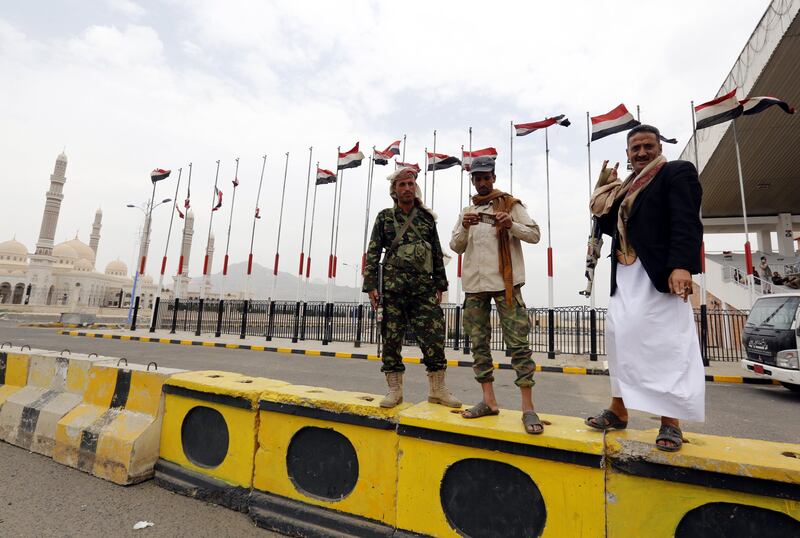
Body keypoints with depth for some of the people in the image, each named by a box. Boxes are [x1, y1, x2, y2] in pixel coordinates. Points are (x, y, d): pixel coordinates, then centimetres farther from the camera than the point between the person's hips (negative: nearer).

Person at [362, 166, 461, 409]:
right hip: (393, 287, -1)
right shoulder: (384, 217, 8)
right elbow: (373, 253, 4)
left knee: (434, 338, -2)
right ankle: (395, 390, 16)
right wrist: (371, 285, -3)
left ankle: (437, 390, 13)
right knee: (391, 339, 3)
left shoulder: (427, 217, 13)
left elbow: (438, 253, 14)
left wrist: (440, 284, 9)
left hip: (424, 287, 2)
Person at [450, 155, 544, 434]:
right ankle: (489, 401, 16)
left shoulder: (510, 204, 7)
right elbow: (456, 247, 12)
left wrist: (511, 225, -16)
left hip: (504, 282, -4)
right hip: (474, 285, 5)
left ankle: (528, 408, 2)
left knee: (517, 342, -6)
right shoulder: (466, 211, 18)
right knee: (478, 342, 6)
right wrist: (464, 228, -7)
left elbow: (534, 234, 2)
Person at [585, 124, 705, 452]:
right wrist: (605, 189, 8)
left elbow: (687, 222, -13)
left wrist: (681, 265, -27)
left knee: (665, 342, -6)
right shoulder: (625, 187, 22)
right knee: (621, 336, 7)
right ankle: (619, 410, 17)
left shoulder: (677, 172, 2)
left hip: (659, 273, -7)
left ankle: (671, 421, 6)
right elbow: (612, 227, 17)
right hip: (624, 276, 7)